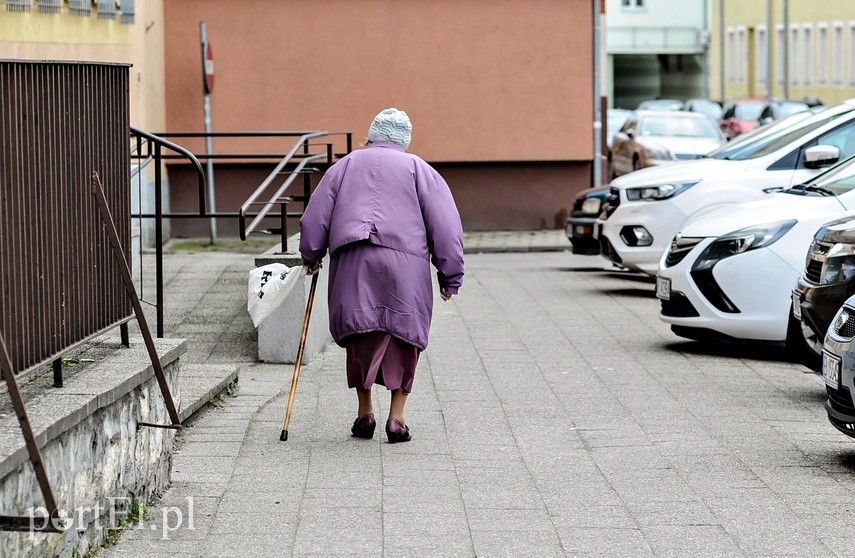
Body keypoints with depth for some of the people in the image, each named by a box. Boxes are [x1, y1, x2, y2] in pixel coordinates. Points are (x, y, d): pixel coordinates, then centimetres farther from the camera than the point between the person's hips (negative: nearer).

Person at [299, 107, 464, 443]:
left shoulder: (344, 166, 21)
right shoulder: (418, 169, 15)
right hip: (404, 263, -1)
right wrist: (450, 276, 9)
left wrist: (312, 256, 31)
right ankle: (396, 418, 0)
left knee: (360, 335, 8)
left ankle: (365, 412, 4)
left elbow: (314, 217, 17)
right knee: (403, 338, 5)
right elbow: (445, 225, 8)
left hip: (351, 263, 2)